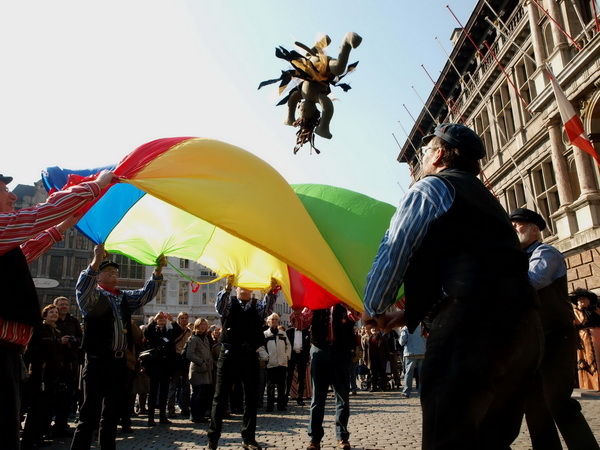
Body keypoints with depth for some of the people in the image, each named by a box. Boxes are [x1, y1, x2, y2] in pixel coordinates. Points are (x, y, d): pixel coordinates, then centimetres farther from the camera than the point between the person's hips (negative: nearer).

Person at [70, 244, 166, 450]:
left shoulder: (125, 298, 15)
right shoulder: (92, 296, -2)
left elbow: (147, 293, 11)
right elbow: (82, 287, -22)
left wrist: (158, 270, -4)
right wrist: (96, 260, -35)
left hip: (120, 362, 6)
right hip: (98, 361, -6)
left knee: (112, 413, 14)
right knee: (90, 414, -4)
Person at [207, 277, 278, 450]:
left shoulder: (257, 305, 8)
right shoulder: (229, 302, 6)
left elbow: (268, 307, -13)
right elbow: (219, 305, -16)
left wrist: (271, 291, -35)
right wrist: (227, 287, -37)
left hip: (250, 356, 2)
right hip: (229, 354, -1)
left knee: (251, 397, 8)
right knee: (220, 396, 4)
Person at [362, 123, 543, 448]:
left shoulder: (430, 187, 4)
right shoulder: (483, 196, 29)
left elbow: (392, 254, -2)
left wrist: (374, 310, 15)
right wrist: (410, 314, 28)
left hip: (470, 324, -9)